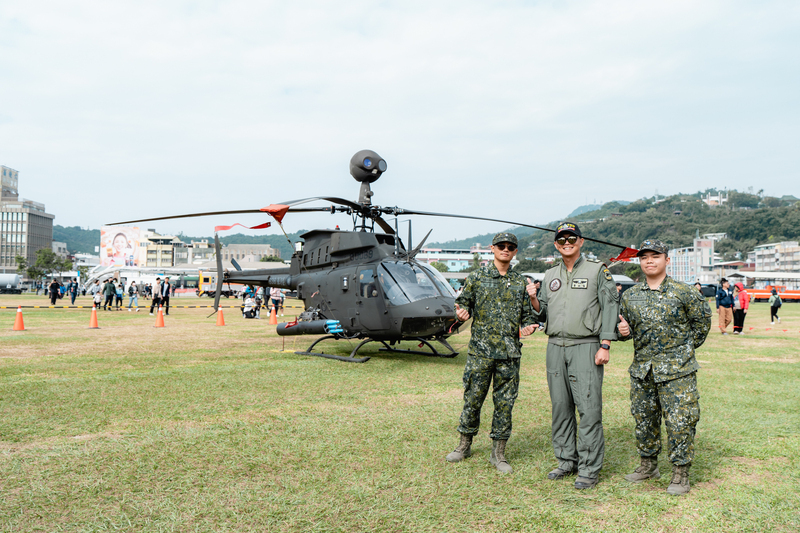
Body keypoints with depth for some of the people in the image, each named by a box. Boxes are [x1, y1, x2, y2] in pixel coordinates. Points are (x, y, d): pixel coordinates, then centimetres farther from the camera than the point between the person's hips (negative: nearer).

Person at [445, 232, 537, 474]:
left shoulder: (521, 282, 11)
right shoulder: (477, 277, 5)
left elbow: (527, 313, 14)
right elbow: (464, 303, 7)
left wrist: (529, 325, -7)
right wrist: (462, 313, -15)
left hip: (509, 353, 2)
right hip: (480, 351, -2)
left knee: (505, 403, 5)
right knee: (473, 399, 5)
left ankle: (498, 453, 17)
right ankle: (464, 445, 24)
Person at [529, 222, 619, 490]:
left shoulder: (598, 271, 3)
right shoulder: (550, 276, 17)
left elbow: (610, 308, -3)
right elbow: (543, 314, 19)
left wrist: (605, 345, -10)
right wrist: (534, 299, -1)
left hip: (585, 347, -5)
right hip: (555, 346, 5)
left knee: (589, 409, -6)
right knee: (560, 407, 8)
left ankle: (589, 469, 2)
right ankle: (566, 461, 20)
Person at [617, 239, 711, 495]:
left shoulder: (682, 292, -4)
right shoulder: (630, 295, 6)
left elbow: (702, 319, 9)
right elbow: (626, 324, 16)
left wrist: (687, 347, 9)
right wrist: (623, 330, -7)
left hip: (676, 369, -4)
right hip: (642, 369, 4)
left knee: (679, 421, -3)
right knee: (643, 419, 13)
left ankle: (680, 473, 11)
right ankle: (648, 465, 30)